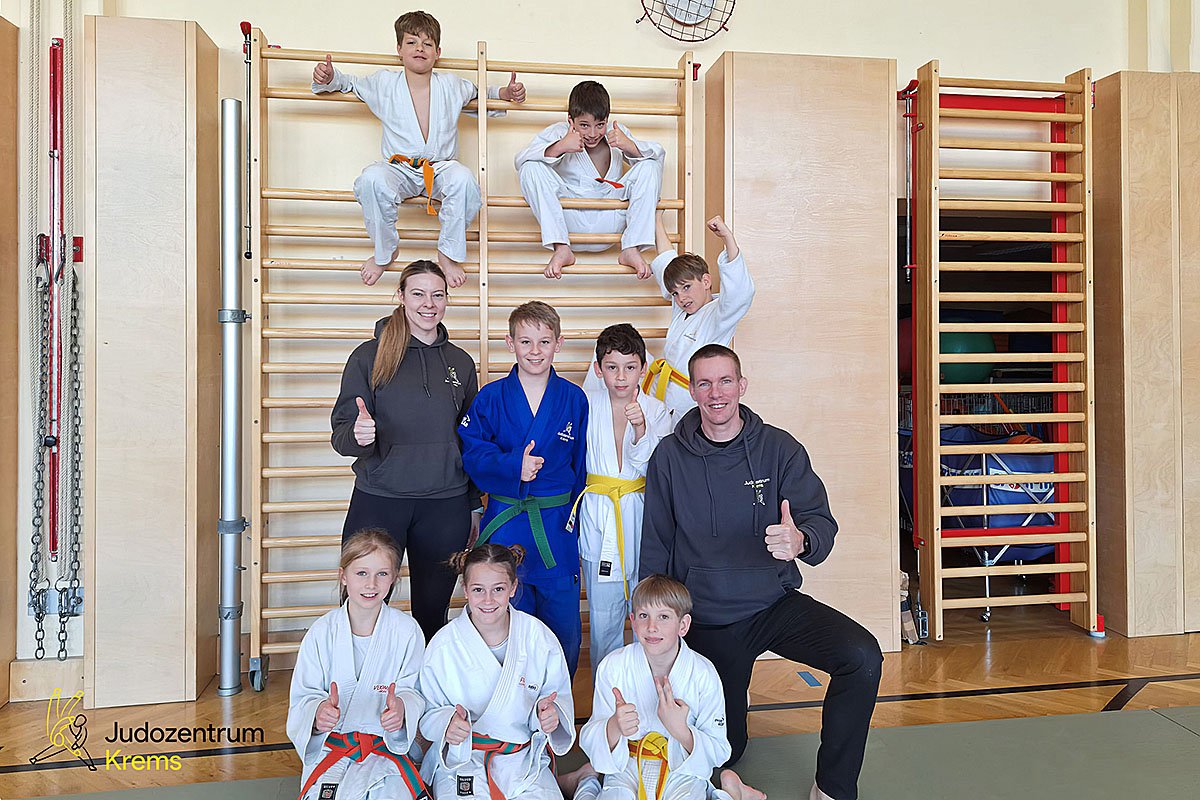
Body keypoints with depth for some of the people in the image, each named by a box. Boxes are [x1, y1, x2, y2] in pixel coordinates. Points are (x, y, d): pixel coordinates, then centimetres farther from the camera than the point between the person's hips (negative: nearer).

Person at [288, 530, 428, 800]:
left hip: (389, 745, 0)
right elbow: (302, 697, -3)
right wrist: (318, 711, -25)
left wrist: (400, 708, -26)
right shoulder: (322, 631, -5)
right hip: (330, 745, 0)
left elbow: (413, 691, -3)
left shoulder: (406, 630, -7)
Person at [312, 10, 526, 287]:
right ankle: (385, 251, -8)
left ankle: (448, 254, -16)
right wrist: (328, 79, -2)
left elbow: (481, 93, 27)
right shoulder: (384, 83, 8)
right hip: (399, 168, 0)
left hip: (441, 167, 0)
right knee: (372, 180, -35)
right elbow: (348, 82, 20)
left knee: (463, 179, -36)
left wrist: (507, 93, 9)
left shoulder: (451, 85, 11)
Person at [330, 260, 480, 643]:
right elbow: (342, 433, -2)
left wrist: (474, 504, 14)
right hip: (379, 500, -2)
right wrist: (356, 435, -25)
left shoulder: (461, 362, 8)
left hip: (446, 504, 2)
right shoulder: (369, 355, 0)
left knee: (433, 612, 10)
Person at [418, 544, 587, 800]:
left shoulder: (539, 637, -5)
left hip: (525, 761, 1)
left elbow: (560, 698, 3)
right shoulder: (443, 645, -8)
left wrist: (549, 714, -19)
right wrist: (446, 723, -23)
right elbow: (428, 714, -1)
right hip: (461, 761, 0)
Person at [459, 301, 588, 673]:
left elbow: (580, 465, 7)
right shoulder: (490, 398, 0)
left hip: (557, 526, 1)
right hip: (504, 526, 0)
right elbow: (472, 454, -4)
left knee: (564, 635, 7)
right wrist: (511, 466, -20)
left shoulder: (574, 399, 3)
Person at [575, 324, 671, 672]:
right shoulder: (586, 402, -1)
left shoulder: (656, 411, 0)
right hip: (598, 517, 0)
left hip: (642, 517, 1)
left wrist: (641, 429, -23)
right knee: (603, 617, 6)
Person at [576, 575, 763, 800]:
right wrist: (615, 727, -32)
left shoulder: (703, 674, -13)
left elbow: (719, 752, -7)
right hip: (627, 767, -1)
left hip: (683, 770, 1)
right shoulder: (612, 666, -12)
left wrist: (680, 729, -26)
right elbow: (589, 740, -9)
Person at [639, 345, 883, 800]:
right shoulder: (670, 458, -6)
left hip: (776, 604, 0)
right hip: (707, 621, 0)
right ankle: (731, 694, 45)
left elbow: (820, 521, -14)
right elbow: (655, 548, 1)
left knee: (863, 656, -25)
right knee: (724, 749, 9)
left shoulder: (778, 448, -7)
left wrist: (801, 540, -39)